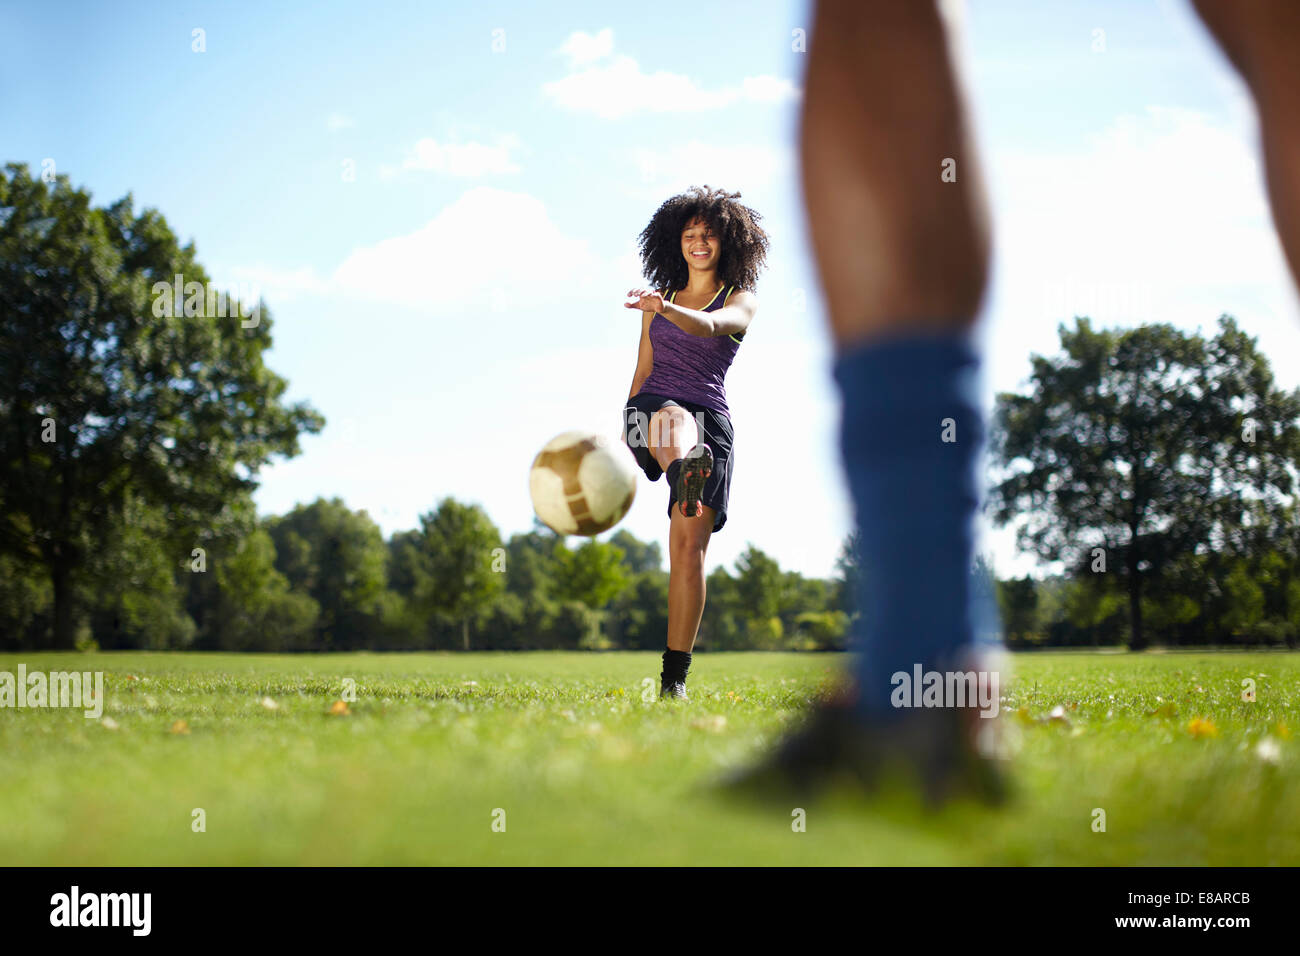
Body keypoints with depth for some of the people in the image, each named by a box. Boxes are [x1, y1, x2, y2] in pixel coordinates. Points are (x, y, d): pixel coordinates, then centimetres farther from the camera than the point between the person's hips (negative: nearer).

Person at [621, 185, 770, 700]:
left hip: (711, 418, -1)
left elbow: (709, 325, -13)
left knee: (689, 547, -11)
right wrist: (626, 429, 15)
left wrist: (664, 308, -33)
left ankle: (675, 676, -9)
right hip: (651, 407, 2)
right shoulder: (660, 299, 23)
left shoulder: (741, 301, 11)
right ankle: (684, 475, -77)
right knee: (675, 417, -39)